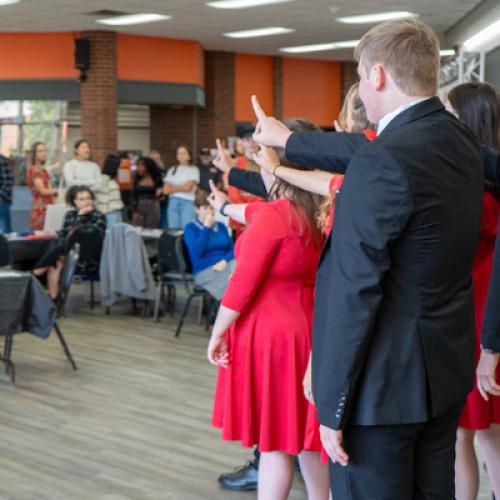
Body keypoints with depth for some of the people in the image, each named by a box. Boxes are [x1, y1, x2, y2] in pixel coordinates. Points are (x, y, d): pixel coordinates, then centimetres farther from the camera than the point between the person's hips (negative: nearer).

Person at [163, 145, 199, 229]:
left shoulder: (193, 169, 4)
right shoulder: (172, 170, 16)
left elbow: (188, 187, -6)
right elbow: (166, 190, 8)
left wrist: (173, 188, 7)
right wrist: (182, 188, 1)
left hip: (187, 201, -4)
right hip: (173, 202, 4)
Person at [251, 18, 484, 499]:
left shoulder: (383, 162, -22)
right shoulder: (460, 140, 4)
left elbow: (354, 293, -23)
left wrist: (331, 407, -17)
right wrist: (288, 140, 34)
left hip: (385, 383, -8)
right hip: (446, 369, 9)